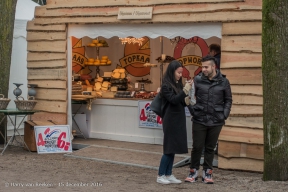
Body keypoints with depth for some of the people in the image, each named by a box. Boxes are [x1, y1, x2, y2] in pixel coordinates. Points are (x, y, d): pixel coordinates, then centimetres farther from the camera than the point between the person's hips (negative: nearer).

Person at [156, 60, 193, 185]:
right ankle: (160, 175, 4)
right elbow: (173, 100, -22)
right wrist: (185, 90, -28)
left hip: (179, 120, 7)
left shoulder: (178, 85, 11)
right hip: (170, 121, -7)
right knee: (169, 148, -4)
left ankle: (169, 175, 15)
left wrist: (187, 101, -2)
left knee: (174, 148, 9)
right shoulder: (166, 86, -11)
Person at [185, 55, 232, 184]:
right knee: (197, 147, 4)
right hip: (199, 120, 0)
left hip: (216, 121, 1)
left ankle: (207, 173, 19)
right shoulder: (197, 80, -2)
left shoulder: (223, 82, 0)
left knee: (210, 148, 9)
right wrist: (193, 112, -5)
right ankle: (193, 172, 17)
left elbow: (228, 100, 8)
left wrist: (225, 114, -2)